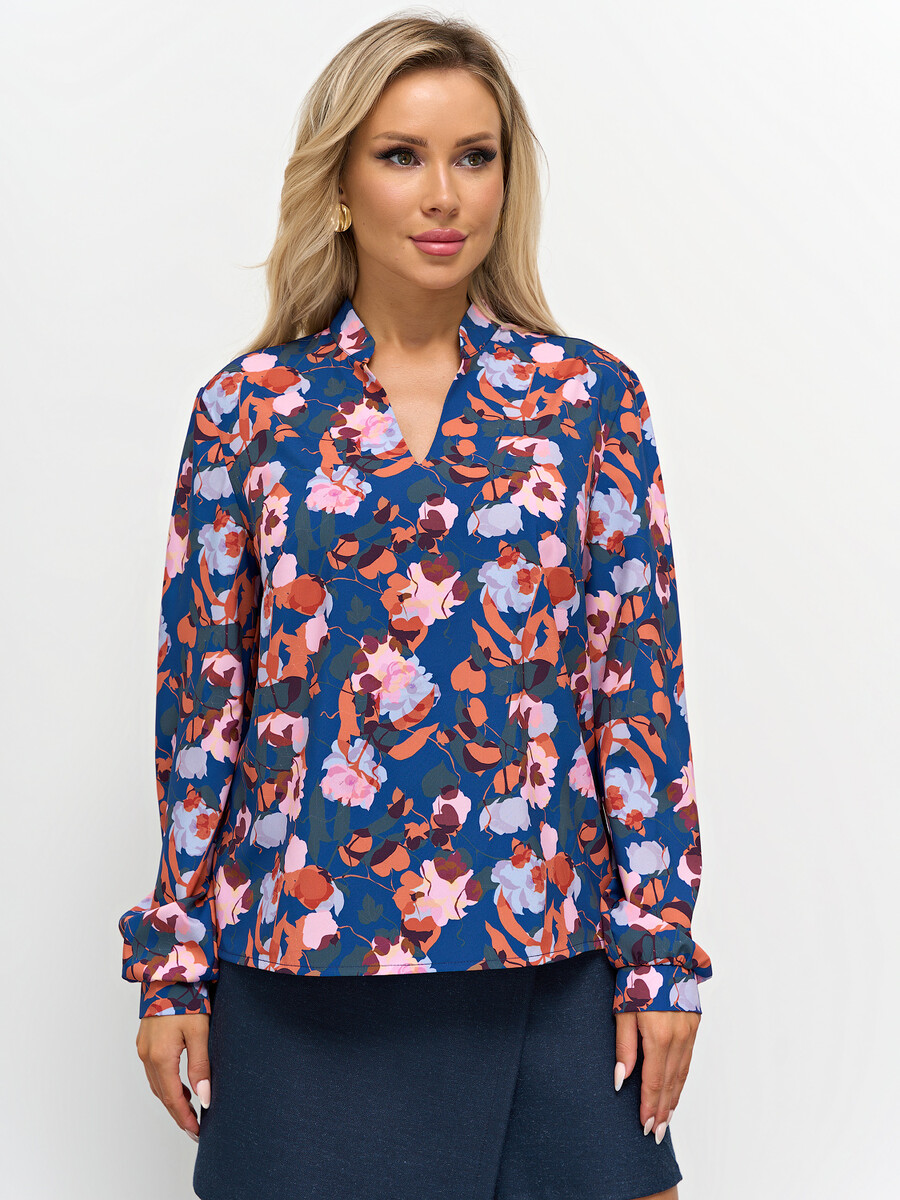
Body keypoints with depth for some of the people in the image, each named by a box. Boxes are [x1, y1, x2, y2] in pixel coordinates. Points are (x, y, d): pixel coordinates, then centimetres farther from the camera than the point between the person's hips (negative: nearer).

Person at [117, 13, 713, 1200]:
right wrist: (175, 964, 4)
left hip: (543, 952, 0)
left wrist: (661, 946, -2)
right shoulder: (249, 408, 2)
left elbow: (640, 680, 1)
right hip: (303, 952, 0)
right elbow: (200, 692, 4)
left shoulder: (590, 399, 2)